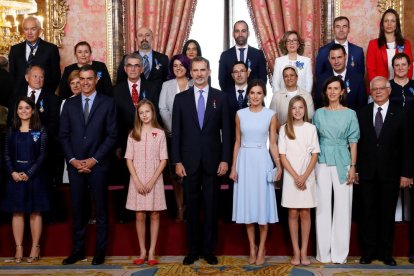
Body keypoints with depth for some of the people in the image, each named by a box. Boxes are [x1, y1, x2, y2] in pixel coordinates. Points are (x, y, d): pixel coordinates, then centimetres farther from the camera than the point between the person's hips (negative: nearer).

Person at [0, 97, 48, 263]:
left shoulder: (40, 131, -1)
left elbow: (42, 155, -5)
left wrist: (28, 173, -14)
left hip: (34, 176, -2)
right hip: (15, 176, 2)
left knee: (35, 212, 3)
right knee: (17, 212, 4)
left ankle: (35, 247, 10)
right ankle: (19, 248, 9)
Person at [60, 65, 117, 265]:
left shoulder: (107, 103, 1)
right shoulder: (69, 103, 10)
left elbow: (111, 135, -3)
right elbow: (63, 135, 8)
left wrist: (94, 159, -10)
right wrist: (72, 159, -5)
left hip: (97, 164, -2)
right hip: (74, 164, 3)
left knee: (101, 208, 5)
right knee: (77, 208, 7)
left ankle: (100, 250, 14)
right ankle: (78, 249, 17)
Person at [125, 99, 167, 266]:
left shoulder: (159, 133, 0)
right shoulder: (133, 134, 5)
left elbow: (163, 160, -3)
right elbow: (129, 159, 2)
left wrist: (152, 181, -11)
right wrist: (137, 181, -9)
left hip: (154, 180, -1)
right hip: (138, 181, 1)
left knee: (154, 215, 4)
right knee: (140, 216, 4)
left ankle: (152, 252, 12)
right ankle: (142, 251, 14)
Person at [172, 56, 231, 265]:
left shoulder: (219, 97, 3)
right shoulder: (181, 98, 3)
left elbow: (225, 130, 2)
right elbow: (176, 132, 2)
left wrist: (225, 159, -4)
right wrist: (177, 161, -4)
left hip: (212, 161, 0)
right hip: (189, 161, 0)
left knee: (211, 207, 7)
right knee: (191, 207, 8)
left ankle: (209, 249, 19)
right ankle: (192, 249, 20)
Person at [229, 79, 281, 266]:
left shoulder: (270, 115, 0)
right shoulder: (240, 114, 5)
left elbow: (273, 143, 0)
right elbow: (237, 142, 8)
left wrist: (279, 166, -11)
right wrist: (233, 167, 2)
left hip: (262, 161, -2)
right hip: (245, 161, 2)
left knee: (263, 203, 2)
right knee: (247, 204, 5)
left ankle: (262, 248, 14)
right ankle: (252, 248, 17)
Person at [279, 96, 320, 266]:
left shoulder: (311, 128, 1)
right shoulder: (284, 129, 0)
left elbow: (314, 155, -1)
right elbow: (282, 156, -2)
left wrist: (304, 176, -11)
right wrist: (296, 176, -10)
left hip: (307, 177, 0)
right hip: (291, 177, 0)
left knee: (305, 214, 4)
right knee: (293, 214, 3)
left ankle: (304, 251, 9)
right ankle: (296, 252, 9)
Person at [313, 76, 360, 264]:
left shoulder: (350, 114, 3)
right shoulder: (319, 113, 7)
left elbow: (353, 142, 2)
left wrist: (353, 167, -4)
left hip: (342, 162, -1)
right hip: (322, 162, 1)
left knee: (342, 206, 0)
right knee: (323, 206, 3)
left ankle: (340, 252, 10)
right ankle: (323, 252, 12)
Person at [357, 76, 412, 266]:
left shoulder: (400, 114, 1)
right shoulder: (362, 113, 5)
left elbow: (407, 146, 0)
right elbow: (357, 143, 4)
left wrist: (406, 173, -5)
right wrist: (354, 169, -1)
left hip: (390, 173, -1)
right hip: (367, 173, 1)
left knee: (387, 214, 6)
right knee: (368, 213, 5)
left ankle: (386, 253, 17)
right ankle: (368, 252, 16)